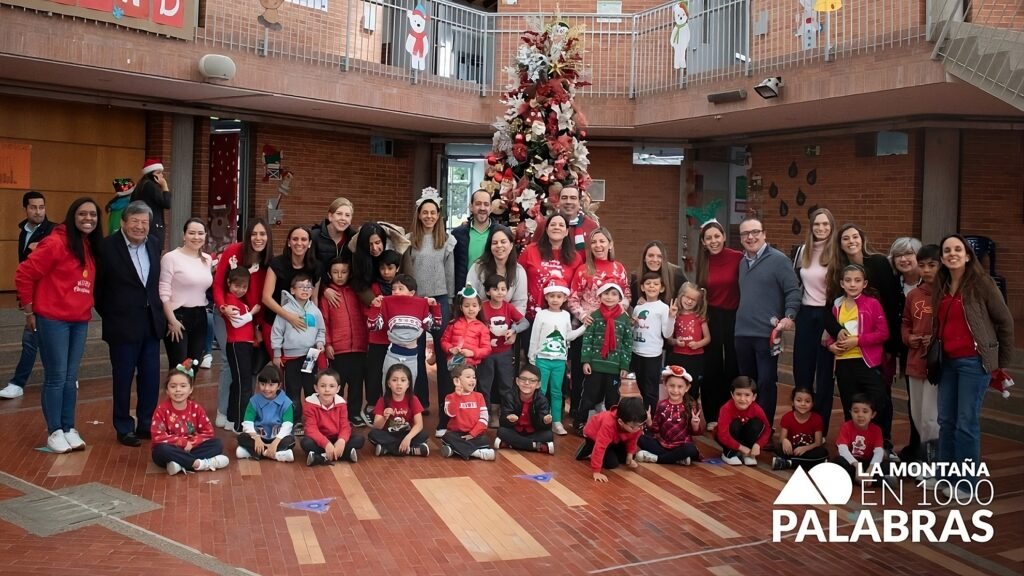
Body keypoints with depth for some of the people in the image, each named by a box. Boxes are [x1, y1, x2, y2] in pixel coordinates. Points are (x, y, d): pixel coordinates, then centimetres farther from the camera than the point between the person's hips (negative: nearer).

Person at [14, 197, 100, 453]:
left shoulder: (92, 247, 10)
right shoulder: (56, 243, -13)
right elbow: (24, 274, -12)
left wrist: (87, 308, 9)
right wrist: (29, 310, -7)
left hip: (80, 320, 7)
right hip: (53, 319, -7)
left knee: (71, 378, 12)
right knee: (56, 377, 0)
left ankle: (69, 429, 19)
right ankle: (54, 432, 11)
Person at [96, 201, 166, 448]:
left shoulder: (154, 244, 5)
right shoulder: (108, 246, -11)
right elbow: (99, 285, -5)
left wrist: (160, 312, 8)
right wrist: (109, 315, -2)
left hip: (151, 322, 5)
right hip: (123, 324, -5)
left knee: (151, 378, 11)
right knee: (123, 379, 6)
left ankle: (146, 424, 24)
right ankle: (124, 428, 19)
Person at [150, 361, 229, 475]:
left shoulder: (196, 408, 0)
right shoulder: (162, 409, -9)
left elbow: (208, 432, 0)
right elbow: (158, 436, -18)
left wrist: (191, 443, -17)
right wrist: (183, 442, -21)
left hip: (191, 449, 4)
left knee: (217, 444, -16)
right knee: (161, 450, -37)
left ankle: (182, 464, -32)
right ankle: (200, 463, -32)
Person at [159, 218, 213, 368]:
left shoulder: (207, 259, 10)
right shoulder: (171, 257, -9)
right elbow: (163, 292, -12)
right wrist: (172, 321, -14)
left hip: (200, 317, 6)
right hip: (178, 316, -6)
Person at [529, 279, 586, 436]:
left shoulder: (566, 315, 5)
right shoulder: (541, 314, -4)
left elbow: (568, 336, 10)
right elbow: (534, 338, -2)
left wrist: (584, 327, 4)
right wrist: (531, 359, -2)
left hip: (560, 360, 3)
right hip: (543, 359, -3)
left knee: (556, 392, 8)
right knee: (541, 391, -1)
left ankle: (557, 422, 13)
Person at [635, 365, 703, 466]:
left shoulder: (691, 406, -5)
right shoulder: (662, 405, 0)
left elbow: (696, 432, -2)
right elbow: (655, 429, 3)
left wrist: (695, 425, -23)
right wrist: (649, 422, -16)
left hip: (681, 445, -3)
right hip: (662, 444, 3)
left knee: (691, 450, -35)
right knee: (641, 439, -20)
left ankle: (655, 458, -19)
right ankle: (678, 458, -21)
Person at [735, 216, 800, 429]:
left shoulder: (778, 259, -6)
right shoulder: (743, 262, 15)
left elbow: (793, 291, -10)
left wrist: (788, 316, -24)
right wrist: (741, 320, 10)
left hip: (766, 333, -7)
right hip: (742, 333, 7)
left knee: (765, 383, -3)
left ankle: (765, 429, 5)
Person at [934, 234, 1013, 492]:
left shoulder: (982, 283, -7)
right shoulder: (941, 287, 10)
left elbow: (1005, 321, -3)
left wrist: (1003, 361, 1)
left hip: (974, 361, -6)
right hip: (948, 361, 6)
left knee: (966, 423, -3)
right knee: (946, 420, 10)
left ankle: (966, 482, 7)